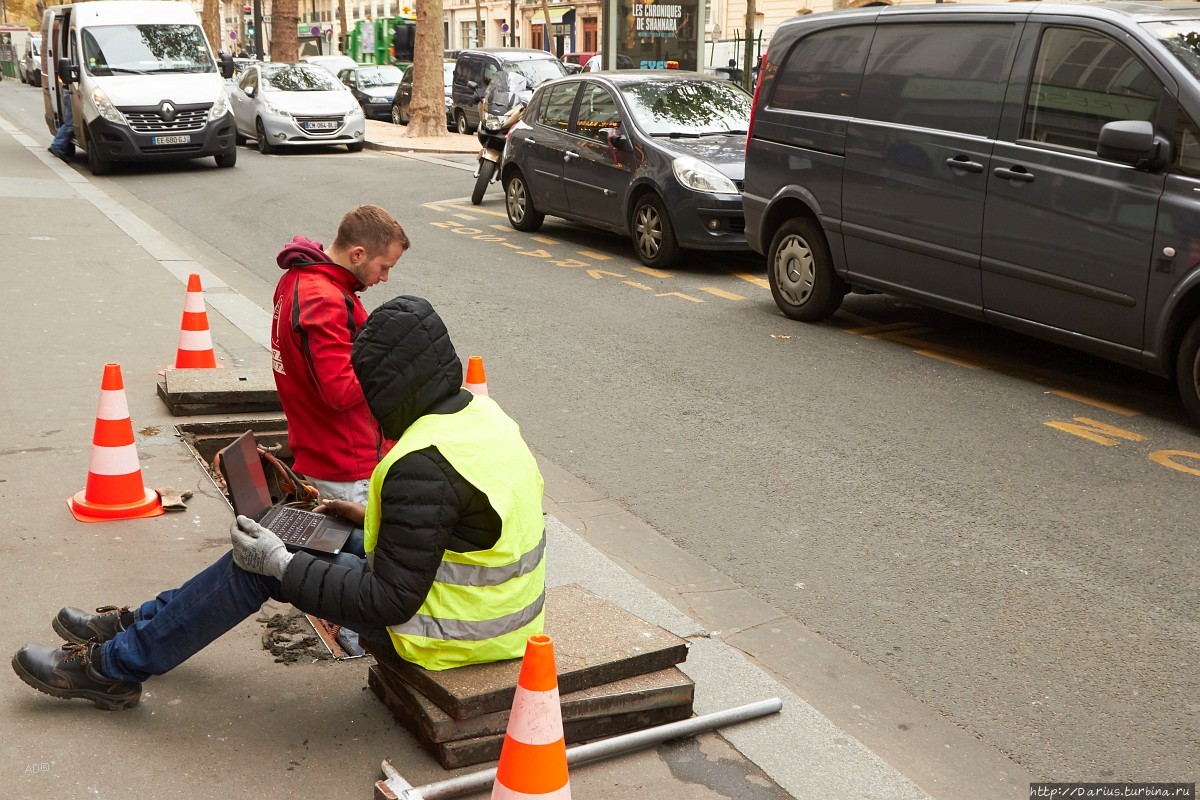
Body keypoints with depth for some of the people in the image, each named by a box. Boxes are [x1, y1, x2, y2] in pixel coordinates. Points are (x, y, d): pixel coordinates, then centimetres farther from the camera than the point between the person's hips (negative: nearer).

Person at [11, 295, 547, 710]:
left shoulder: (422, 466, -30)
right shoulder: (481, 411, 0)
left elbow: (390, 601, -27)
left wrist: (282, 565, -21)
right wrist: (374, 515, 10)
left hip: (442, 634, -9)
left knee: (258, 563, -3)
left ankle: (114, 668, 13)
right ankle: (143, 622, 30)